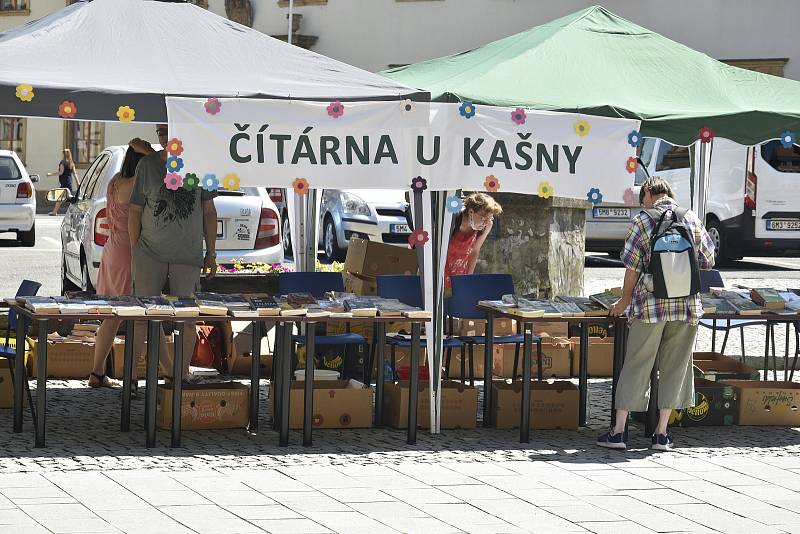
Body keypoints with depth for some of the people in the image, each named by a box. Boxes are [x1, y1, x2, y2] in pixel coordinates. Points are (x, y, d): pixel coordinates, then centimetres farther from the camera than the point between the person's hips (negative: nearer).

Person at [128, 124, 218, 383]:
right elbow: (135, 211, 4)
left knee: (188, 318, 2)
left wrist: (211, 254, 8)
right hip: (150, 253, -1)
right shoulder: (147, 165, 1)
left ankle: (184, 371, 15)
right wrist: (134, 252, 1)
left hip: (188, 257, 1)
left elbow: (208, 211, 9)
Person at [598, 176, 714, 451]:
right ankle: (662, 434, 11)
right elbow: (708, 262, 9)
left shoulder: (641, 222, -5)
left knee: (636, 366, 5)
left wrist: (625, 300, 9)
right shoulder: (691, 219, 4)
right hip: (687, 305, 2)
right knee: (674, 367, 9)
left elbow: (632, 267, -4)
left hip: (651, 305, -2)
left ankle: (618, 431, 7)